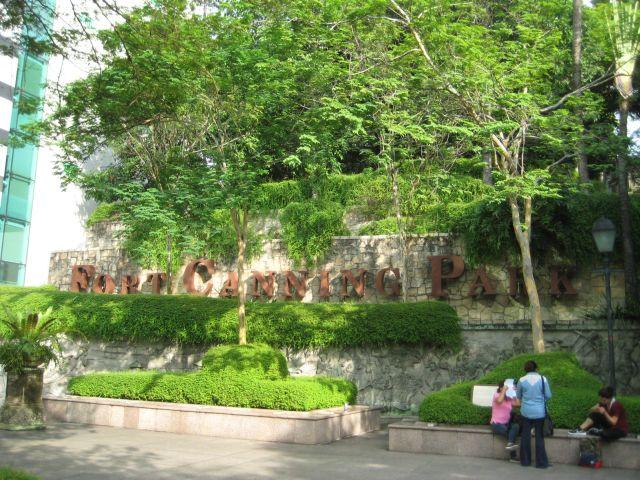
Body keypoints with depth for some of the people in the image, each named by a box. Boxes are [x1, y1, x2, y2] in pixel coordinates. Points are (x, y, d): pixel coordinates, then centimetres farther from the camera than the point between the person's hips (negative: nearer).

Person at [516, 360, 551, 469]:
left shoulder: (522, 380, -5)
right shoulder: (543, 379, -9)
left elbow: (518, 396, 7)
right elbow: (548, 395, -2)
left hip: (526, 412, 1)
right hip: (539, 412, -1)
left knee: (525, 436, 12)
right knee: (539, 437, 7)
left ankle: (525, 461, 20)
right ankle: (541, 462, 11)